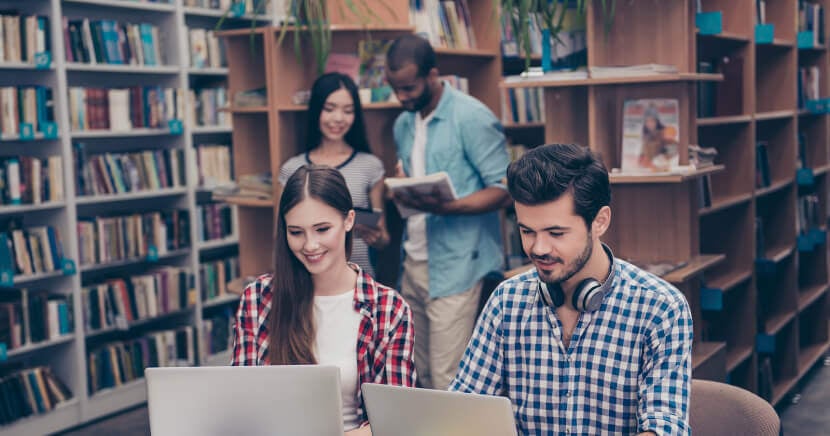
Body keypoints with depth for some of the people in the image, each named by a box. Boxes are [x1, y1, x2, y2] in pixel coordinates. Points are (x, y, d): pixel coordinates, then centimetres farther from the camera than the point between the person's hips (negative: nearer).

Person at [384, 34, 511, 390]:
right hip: (413, 261, 7)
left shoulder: (472, 118, -9)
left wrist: (445, 207, -25)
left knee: (447, 381, -8)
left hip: (454, 265, -7)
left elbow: (503, 190, -11)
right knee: (419, 376, 7)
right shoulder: (403, 124, 14)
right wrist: (402, 188, 1)